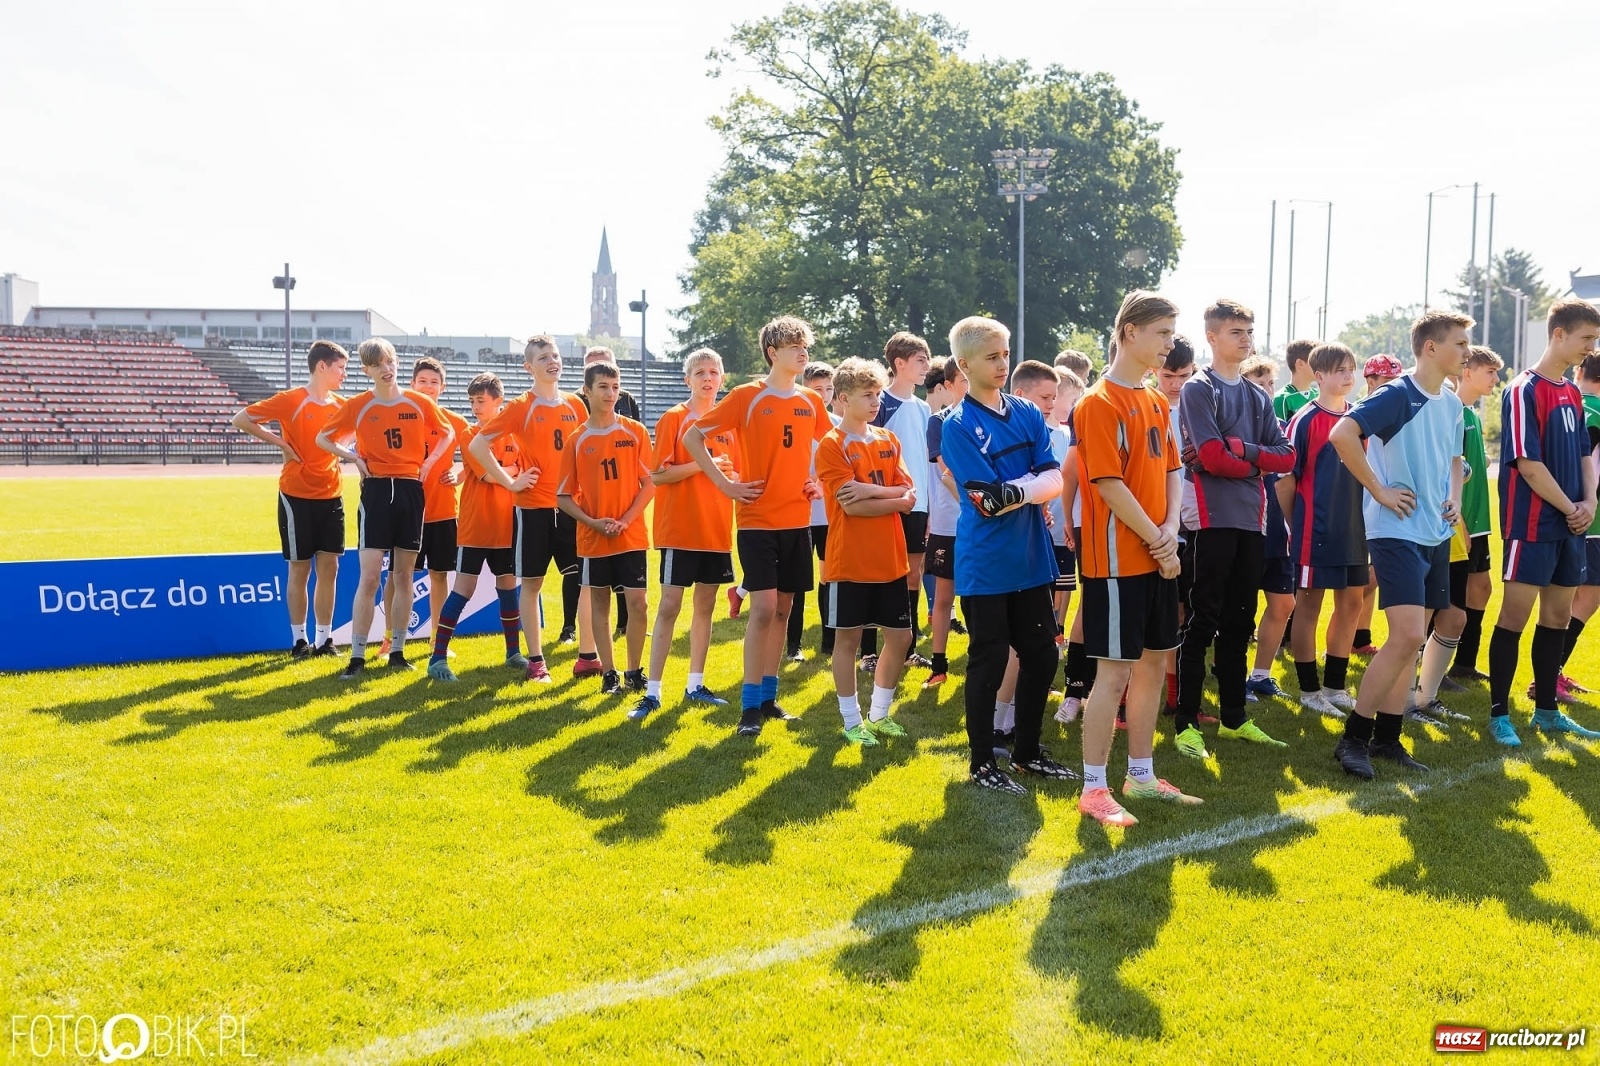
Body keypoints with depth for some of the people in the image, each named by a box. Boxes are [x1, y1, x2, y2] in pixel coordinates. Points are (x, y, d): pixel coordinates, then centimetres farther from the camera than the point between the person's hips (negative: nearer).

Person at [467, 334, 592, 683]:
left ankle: (588, 656, 12)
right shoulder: (521, 407, -4)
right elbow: (477, 445, -5)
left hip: (572, 505, 3)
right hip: (533, 507, -3)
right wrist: (510, 482, -8)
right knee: (531, 582, 3)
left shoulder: (575, 405, 7)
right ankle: (536, 661, 12)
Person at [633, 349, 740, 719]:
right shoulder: (673, 419, -5)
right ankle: (652, 691, -3)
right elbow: (659, 474, -12)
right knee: (669, 607, -6)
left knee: (705, 605, 10)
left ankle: (695, 684, 20)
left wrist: (730, 476, -5)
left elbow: (736, 472, 17)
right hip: (680, 529, -5)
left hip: (717, 530, 5)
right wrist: (703, 465, -20)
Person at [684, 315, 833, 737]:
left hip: (797, 521, 5)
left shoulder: (811, 401, 7)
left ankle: (768, 697, 19)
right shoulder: (746, 396, -7)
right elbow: (692, 437, -5)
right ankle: (750, 706, -4)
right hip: (757, 520, -5)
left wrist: (821, 482, 8)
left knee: (783, 607, 9)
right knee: (763, 607, -11)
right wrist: (724, 483, -10)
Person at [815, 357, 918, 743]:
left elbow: (909, 495, 1)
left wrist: (871, 490, -15)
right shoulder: (832, 445, -9)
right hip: (850, 562, -6)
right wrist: (897, 499, -8)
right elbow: (851, 506, -17)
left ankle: (879, 714, 25)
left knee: (899, 636, 10)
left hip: (890, 560, 6)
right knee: (848, 638, 4)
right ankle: (852, 721, 16)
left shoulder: (888, 440, 10)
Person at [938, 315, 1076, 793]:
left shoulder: (1028, 414, 7)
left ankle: (1027, 750, 27)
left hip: (1031, 557, 6)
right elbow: (988, 502, -17)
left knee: (1041, 652, 11)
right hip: (986, 564, -6)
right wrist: (1034, 489, -7)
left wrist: (1014, 490, -19)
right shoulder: (958, 426, -10)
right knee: (989, 660, 2)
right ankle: (982, 762, 16)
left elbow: (1054, 480, -4)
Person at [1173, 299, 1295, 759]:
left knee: (1239, 623, 11)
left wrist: (1242, 450, -9)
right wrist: (1256, 464, -1)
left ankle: (1234, 718, 20)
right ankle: (1186, 723, -3)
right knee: (1202, 622, -6)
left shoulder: (1257, 397, 17)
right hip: (1212, 518, -7)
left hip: (1251, 519, 7)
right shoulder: (1198, 389, -3)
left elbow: (1285, 457, 7)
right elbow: (1213, 458, -15)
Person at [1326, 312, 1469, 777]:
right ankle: (1353, 737, -6)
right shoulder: (1397, 396, -13)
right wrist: (1379, 491, -20)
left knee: (1410, 639, 9)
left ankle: (1387, 736, 17)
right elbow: (1341, 434, -25)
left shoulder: (1452, 404, 13)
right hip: (1397, 533, -8)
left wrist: (1455, 497, 10)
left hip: (1435, 535, 8)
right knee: (1408, 635, -15)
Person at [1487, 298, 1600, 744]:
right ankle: (1499, 714, 4)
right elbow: (1528, 465, -16)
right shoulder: (1525, 391, -12)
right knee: (1515, 616, -4)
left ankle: (1546, 711, 22)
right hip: (1532, 524, -8)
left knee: (1558, 616, 12)